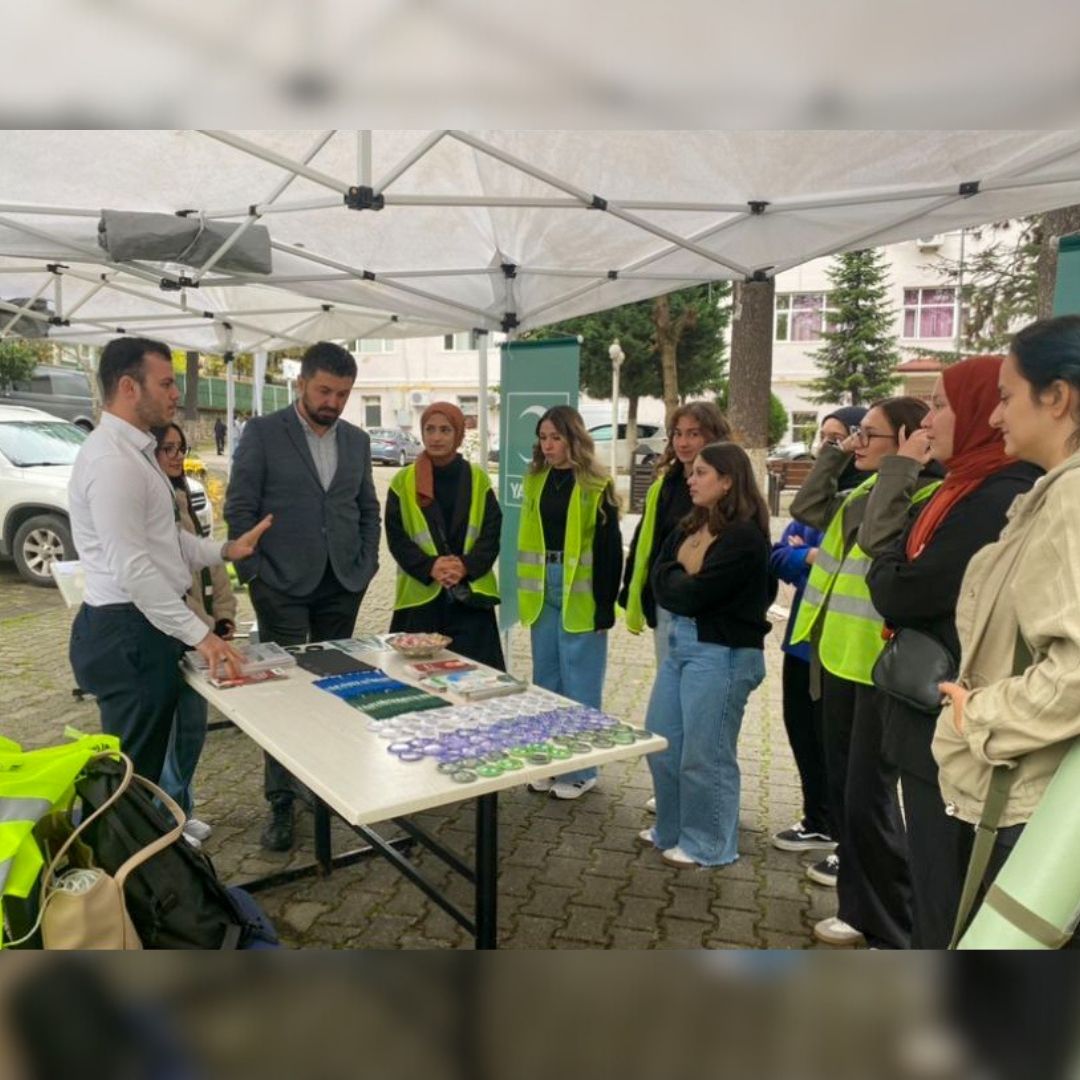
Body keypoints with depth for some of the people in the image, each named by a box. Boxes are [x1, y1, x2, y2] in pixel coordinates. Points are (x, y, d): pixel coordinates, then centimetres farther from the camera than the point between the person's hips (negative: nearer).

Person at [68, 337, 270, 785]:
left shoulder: (134, 450, 14)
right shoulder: (112, 459, -19)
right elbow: (132, 567, -25)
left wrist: (226, 549, 4)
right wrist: (200, 634, -24)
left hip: (146, 626, 10)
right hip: (128, 633, -10)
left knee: (151, 760, 21)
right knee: (135, 770, 2)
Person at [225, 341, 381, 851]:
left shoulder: (357, 440, 9)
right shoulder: (262, 432, -4)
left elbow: (368, 511, 15)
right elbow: (239, 508, -6)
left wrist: (366, 566, 4)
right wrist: (254, 574, -9)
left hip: (343, 586, 4)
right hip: (284, 587, -4)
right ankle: (281, 803, 11)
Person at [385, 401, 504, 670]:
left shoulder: (478, 479, 6)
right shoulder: (404, 481, 3)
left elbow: (491, 533, 2)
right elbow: (396, 536, -1)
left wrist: (466, 565, -15)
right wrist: (429, 567, -17)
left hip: (470, 595, 0)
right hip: (421, 594, 0)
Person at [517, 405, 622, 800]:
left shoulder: (595, 485, -8)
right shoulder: (536, 480, 9)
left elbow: (610, 548, -9)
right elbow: (528, 538, 13)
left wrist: (605, 604, -12)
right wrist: (526, 592, 10)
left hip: (580, 594, -6)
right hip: (542, 590, 6)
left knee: (579, 682, 2)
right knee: (546, 677, 13)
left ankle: (580, 769, 16)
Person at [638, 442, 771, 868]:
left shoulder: (744, 536, -16)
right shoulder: (690, 525, 11)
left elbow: (698, 594, -20)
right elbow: (660, 575, 6)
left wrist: (674, 582, -2)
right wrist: (684, 583, -12)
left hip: (722, 653, -9)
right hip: (679, 642, 9)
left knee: (704, 755, 3)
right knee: (661, 743, 16)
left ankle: (707, 845, 21)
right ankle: (672, 830, 34)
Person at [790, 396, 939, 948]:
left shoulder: (928, 497, -14)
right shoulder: (865, 491, 13)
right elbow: (807, 508, 15)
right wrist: (834, 454, 10)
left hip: (880, 666, -9)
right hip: (841, 655, 9)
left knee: (868, 799, -3)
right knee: (843, 788, 17)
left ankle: (895, 934, 14)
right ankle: (860, 905, 32)